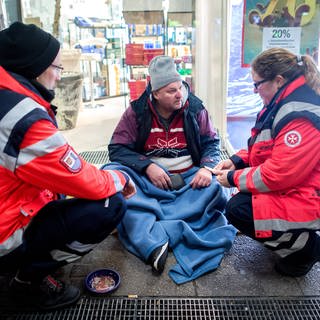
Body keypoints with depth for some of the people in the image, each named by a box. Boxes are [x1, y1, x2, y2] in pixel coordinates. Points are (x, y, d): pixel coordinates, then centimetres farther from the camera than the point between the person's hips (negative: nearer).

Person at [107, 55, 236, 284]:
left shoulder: (195, 109, 2)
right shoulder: (137, 111, -1)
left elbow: (211, 142, 9)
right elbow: (117, 149, -2)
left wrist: (207, 167, -13)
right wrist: (147, 166, -18)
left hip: (189, 179, 1)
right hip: (148, 180, -1)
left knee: (214, 188, -29)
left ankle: (151, 232, -35)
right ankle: (155, 245, -44)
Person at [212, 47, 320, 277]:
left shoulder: (300, 116, -27)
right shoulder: (284, 104, 7)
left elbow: (278, 174, -29)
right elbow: (265, 147, 16)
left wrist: (234, 178, -17)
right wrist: (237, 161, 0)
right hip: (292, 184, 11)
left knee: (238, 210, -17)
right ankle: (298, 238, 15)